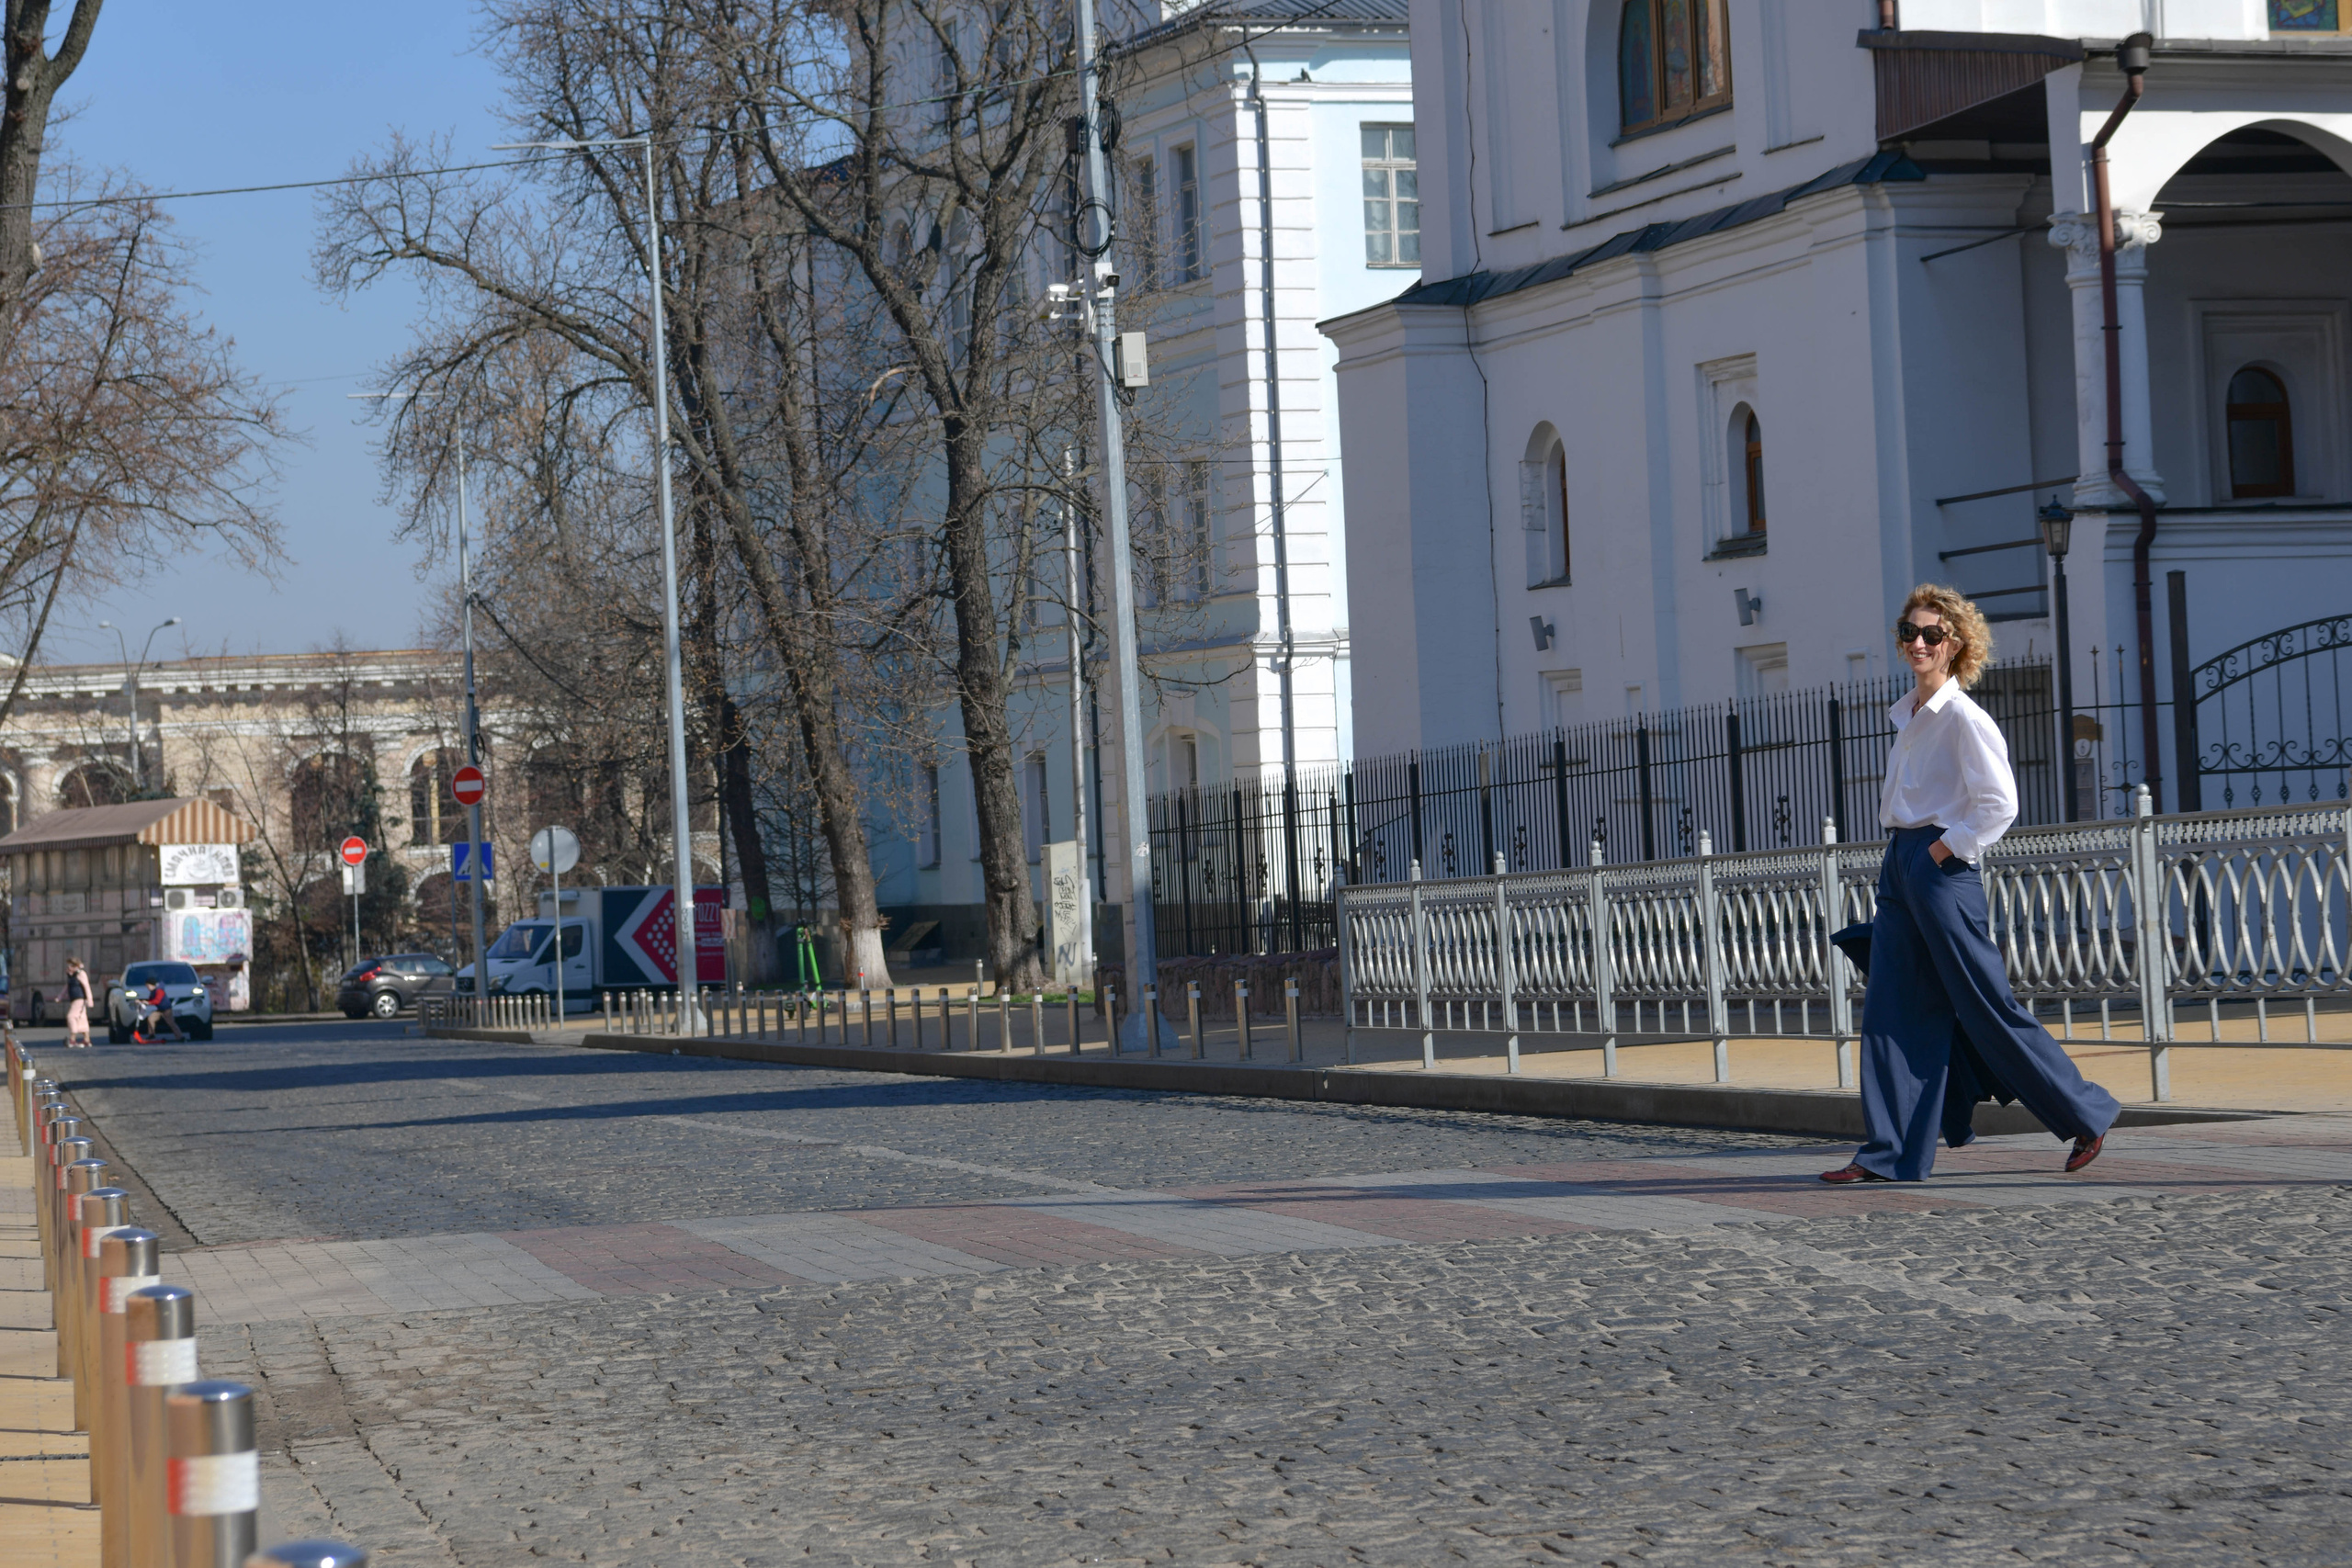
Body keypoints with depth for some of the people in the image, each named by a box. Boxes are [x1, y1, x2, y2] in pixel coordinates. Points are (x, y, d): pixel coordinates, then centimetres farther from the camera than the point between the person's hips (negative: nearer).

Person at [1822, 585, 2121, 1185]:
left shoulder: (1963, 717, -12)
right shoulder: (1907, 714, 14)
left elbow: (1999, 804, -17)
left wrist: (1946, 848, -14)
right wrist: (1904, 854, 16)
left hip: (1942, 866, -9)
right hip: (1898, 863, 9)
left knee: (1986, 1007, -3)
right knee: (1891, 1009, 2)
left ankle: (2086, 1116, 10)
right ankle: (1891, 1153, 2)